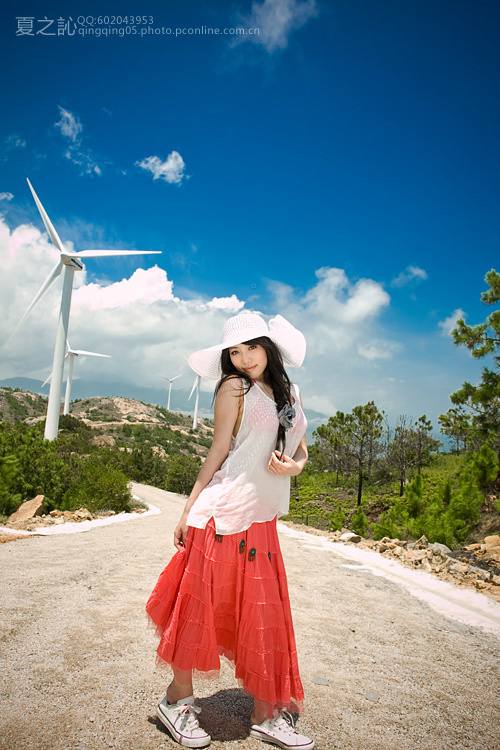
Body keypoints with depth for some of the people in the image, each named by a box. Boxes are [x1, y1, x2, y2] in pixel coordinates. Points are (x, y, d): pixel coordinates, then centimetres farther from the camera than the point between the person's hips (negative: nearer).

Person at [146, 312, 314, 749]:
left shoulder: (290, 392, 14)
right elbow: (218, 451, -3)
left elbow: (302, 451, 17)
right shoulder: (234, 388, -3)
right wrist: (190, 507, -5)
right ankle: (178, 700, 25)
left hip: (264, 519, 6)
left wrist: (294, 466, -6)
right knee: (201, 603, 3)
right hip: (224, 514, -5)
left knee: (264, 613, 10)